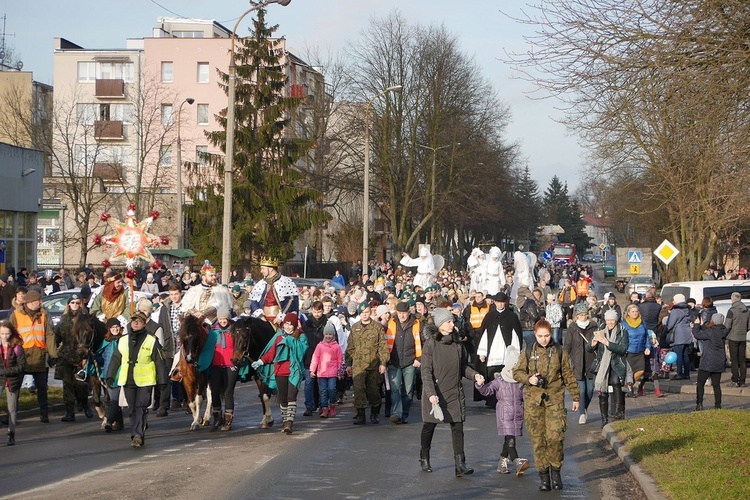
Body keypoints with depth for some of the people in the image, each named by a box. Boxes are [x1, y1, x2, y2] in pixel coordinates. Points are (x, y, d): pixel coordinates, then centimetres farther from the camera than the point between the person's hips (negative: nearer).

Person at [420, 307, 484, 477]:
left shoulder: (457, 343, 6)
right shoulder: (431, 344, -9)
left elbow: (463, 366, 15)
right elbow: (426, 371, -13)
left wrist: (475, 375, -4)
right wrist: (431, 393, -23)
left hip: (454, 393, 4)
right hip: (435, 394, -4)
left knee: (457, 427, -5)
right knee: (429, 426, 11)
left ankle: (460, 465, -7)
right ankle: (424, 459, 31)